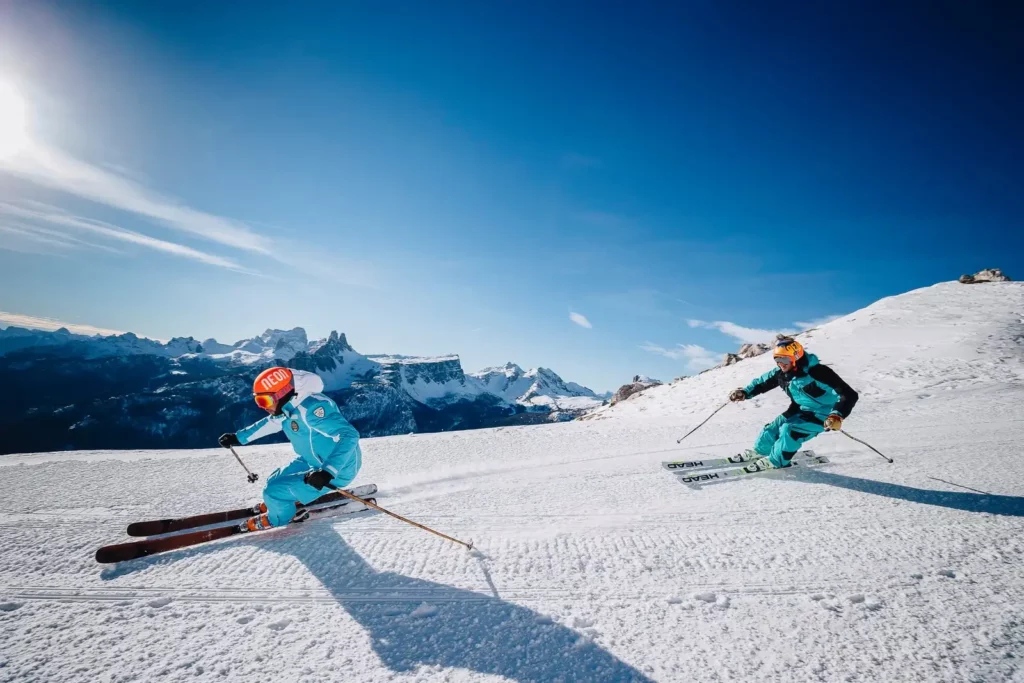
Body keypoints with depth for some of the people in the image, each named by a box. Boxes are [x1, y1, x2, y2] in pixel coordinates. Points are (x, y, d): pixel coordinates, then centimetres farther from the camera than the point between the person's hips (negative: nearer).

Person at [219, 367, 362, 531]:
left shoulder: (310, 408, -32)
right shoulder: (288, 407, -3)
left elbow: (349, 435, -39)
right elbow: (269, 423, 22)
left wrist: (327, 472, -46)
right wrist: (238, 438, 28)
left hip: (338, 470, -9)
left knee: (274, 491, -7)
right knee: (274, 481, 20)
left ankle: (276, 518, 26)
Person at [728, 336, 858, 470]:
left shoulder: (817, 372, -34)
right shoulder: (781, 373, -12)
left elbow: (849, 395, -37)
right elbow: (763, 382, 6)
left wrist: (837, 416, -51)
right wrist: (745, 392, -7)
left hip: (822, 414, -7)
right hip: (801, 409, 7)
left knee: (789, 430, -23)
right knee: (774, 427, 7)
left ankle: (776, 462, 1)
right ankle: (760, 451, 35)